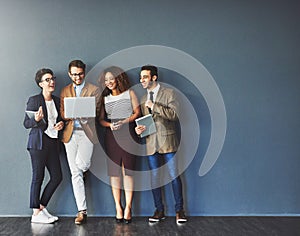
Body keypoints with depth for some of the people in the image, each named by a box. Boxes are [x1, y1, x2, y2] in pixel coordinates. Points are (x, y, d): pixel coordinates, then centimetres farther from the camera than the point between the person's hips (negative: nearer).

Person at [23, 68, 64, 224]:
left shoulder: (57, 100, 13)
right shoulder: (34, 100, -6)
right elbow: (26, 123, -5)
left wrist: (61, 124, 2)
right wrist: (36, 120, -25)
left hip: (53, 142, 7)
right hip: (38, 142, -7)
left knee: (57, 177, 4)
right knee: (38, 177, -2)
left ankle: (42, 207, 18)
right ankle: (36, 213, 5)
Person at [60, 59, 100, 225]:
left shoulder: (93, 90, 5)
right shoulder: (65, 91, 14)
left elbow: (93, 111, -4)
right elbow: (62, 113, 8)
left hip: (86, 132, -2)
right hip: (70, 133, 2)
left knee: (81, 164, -22)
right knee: (75, 173, -1)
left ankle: (84, 169, 19)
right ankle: (82, 211, 4)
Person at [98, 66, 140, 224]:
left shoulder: (129, 93, 9)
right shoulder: (104, 98, 14)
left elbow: (137, 112, 5)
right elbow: (101, 119, 9)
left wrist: (124, 121, -10)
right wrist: (110, 125, -11)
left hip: (128, 134, -2)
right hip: (111, 135, 2)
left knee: (128, 171, -5)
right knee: (114, 171, -2)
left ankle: (128, 208, -4)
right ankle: (118, 207, 2)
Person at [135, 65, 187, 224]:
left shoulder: (168, 93, -1)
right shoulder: (143, 98, 16)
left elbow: (174, 114, -13)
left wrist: (154, 106, -17)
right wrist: (139, 128, 0)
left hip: (167, 140, -5)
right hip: (151, 142, 5)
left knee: (174, 176, -2)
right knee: (154, 177, 6)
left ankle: (179, 210, 7)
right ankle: (159, 210, 16)